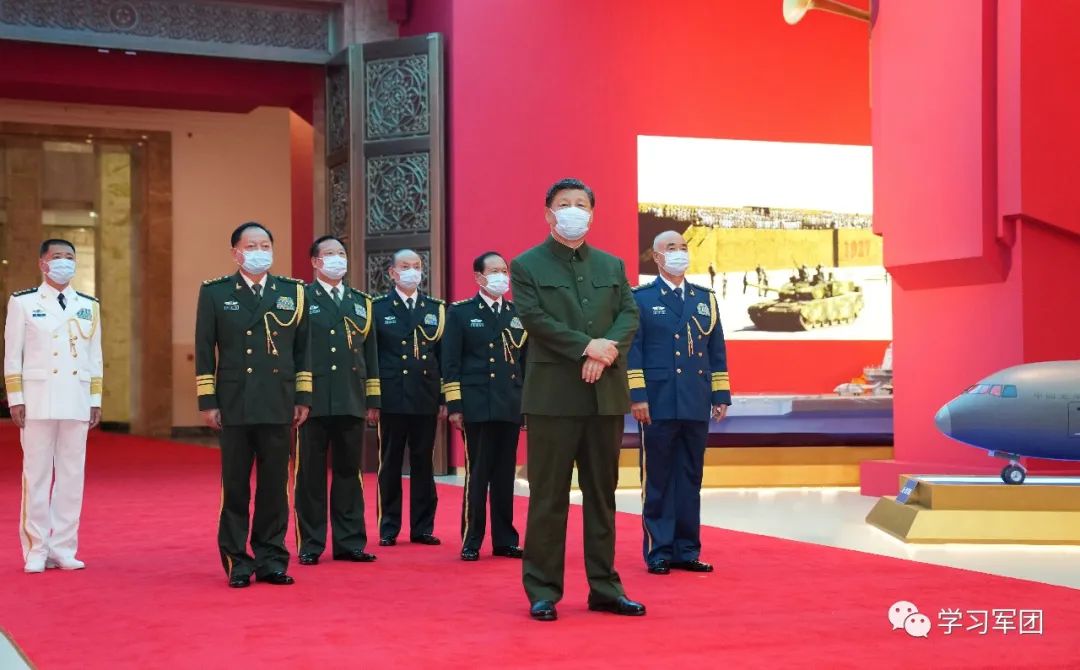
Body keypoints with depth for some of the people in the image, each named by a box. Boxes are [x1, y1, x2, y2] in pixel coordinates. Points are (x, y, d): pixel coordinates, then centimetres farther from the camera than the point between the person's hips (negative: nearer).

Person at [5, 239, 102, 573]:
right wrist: (16, 399, -4)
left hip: (77, 401, 3)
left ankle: (64, 549, 11)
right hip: (37, 399, -3)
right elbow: (12, 354, 1)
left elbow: (95, 356, 12)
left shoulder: (89, 305, 11)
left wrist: (96, 401, 8)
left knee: (72, 474, 4)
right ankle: (36, 551, 7)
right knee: (36, 474, 0)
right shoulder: (23, 303, 2)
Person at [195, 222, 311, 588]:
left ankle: (271, 558, 14)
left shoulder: (293, 292, 10)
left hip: (278, 406, 2)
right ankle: (237, 561, 10)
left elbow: (303, 349, 10)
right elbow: (204, 350, 2)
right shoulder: (214, 292, 4)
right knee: (235, 487, 3)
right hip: (234, 406, -2)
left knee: (275, 486, 5)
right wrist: (207, 401, -3)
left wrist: (303, 398, 6)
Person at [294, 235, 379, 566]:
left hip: (352, 402, 4)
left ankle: (349, 542, 13)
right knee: (311, 474, 2)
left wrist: (373, 400, 11)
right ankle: (310, 545, 9)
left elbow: (370, 353, 15)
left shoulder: (362, 302, 16)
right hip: (314, 401, -4)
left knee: (349, 473, 7)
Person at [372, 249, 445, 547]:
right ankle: (388, 529, 11)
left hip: (426, 399, 2)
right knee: (390, 465, 4)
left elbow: (443, 355, 9)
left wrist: (444, 399, 3)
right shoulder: (378, 308, 2)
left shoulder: (436, 308, 10)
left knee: (423, 464, 6)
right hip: (392, 398, -2)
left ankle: (423, 528, 13)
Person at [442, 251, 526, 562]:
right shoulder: (460, 312, 3)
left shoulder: (518, 314, 13)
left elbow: (527, 361, 14)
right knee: (477, 475, -2)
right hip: (477, 407, -3)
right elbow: (450, 363, -1)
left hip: (511, 408, 3)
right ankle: (471, 541, 6)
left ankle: (504, 539, 14)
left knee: (505, 476, 7)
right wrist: (454, 405, -7)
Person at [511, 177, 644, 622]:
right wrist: (587, 347, -18)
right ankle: (542, 590, 6)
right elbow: (535, 319, -10)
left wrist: (608, 351, -14)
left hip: (606, 394, 5)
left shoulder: (612, 266, 15)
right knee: (548, 497, -1)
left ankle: (604, 586, 16)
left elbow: (630, 315, 4)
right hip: (553, 394, -4)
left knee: (602, 494, 9)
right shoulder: (526, 265, 2)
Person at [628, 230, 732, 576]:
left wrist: (721, 395, 8)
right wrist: (636, 396, -11)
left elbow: (717, 351, 14)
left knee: (691, 479, 7)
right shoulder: (640, 298, 4)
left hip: (697, 405, 4)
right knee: (658, 480, 0)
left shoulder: (705, 299, 16)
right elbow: (632, 350, -3)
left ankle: (687, 550, 13)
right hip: (659, 405, -4)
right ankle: (659, 552, 5)